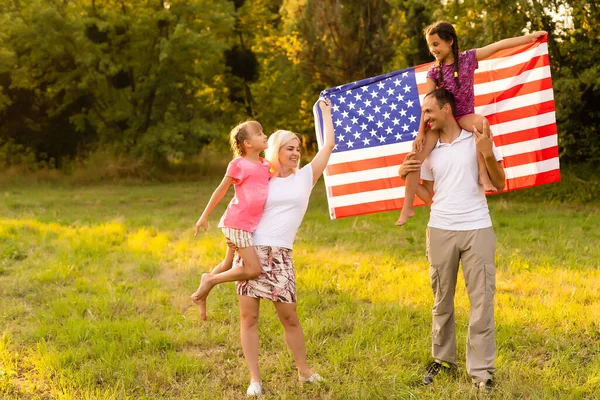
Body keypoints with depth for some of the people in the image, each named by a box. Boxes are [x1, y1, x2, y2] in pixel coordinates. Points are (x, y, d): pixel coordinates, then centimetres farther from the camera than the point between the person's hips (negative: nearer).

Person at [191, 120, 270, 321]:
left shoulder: (265, 165, 9)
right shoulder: (238, 164, -10)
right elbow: (221, 190, -4)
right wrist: (204, 216, 0)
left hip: (251, 224, 8)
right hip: (237, 223, -8)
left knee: (229, 265, 18)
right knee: (253, 269, -12)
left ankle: (201, 295, 34)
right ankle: (210, 280, 2)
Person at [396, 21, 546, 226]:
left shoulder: (468, 58, -3)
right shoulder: (434, 71, -2)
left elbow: (499, 45, -2)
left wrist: (531, 37, -1)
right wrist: (421, 132, -8)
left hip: (464, 116, -1)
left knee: (481, 122, -38)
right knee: (415, 158, -12)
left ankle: (483, 172, -28)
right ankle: (407, 207, -4)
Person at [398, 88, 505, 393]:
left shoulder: (477, 139, -1)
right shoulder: (428, 149, 9)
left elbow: (500, 184, -1)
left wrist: (488, 153, -16)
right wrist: (406, 177, 1)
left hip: (477, 230, -3)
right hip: (440, 231, 3)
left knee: (482, 301, -3)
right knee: (441, 300, 10)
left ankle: (481, 371, 1)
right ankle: (442, 359, 21)